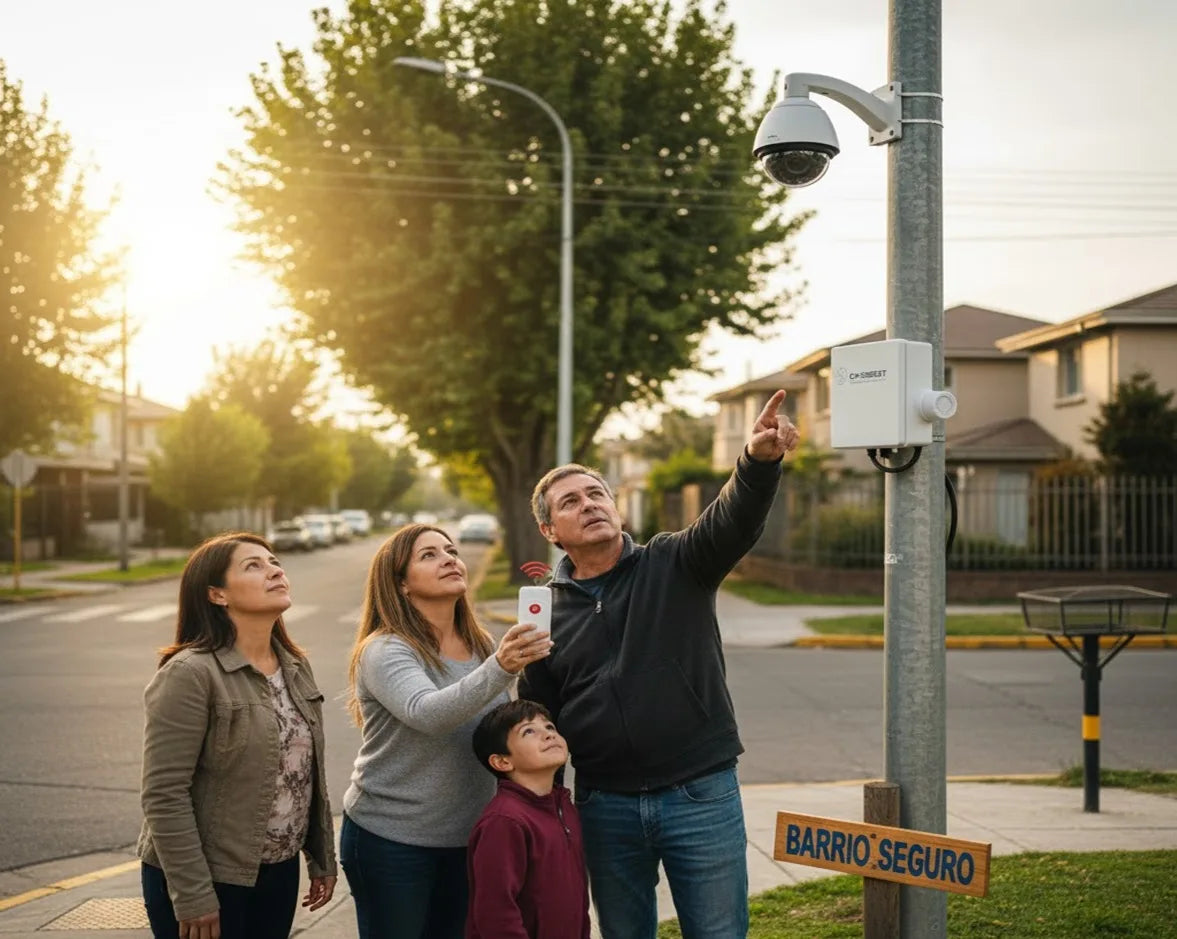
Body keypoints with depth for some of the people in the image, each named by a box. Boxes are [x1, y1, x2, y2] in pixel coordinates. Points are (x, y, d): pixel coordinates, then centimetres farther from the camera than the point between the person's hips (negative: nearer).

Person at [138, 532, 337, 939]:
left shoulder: (296, 667, 6)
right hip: (208, 879, -6)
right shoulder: (190, 674, -17)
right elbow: (164, 795, -19)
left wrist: (321, 859, 14)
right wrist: (192, 896, -20)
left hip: (280, 871, 7)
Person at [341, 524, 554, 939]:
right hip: (391, 840, -5)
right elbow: (428, 714, -35)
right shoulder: (385, 651, -16)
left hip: (466, 838, 6)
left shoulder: (482, 646, 3)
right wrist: (499, 669, -47)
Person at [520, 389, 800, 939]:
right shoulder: (545, 611, 5)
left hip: (701, 793, -2)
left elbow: (733, 521, -22)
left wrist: (760, 460, -42)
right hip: (605, 806, 2)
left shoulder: (675, 565, -1)